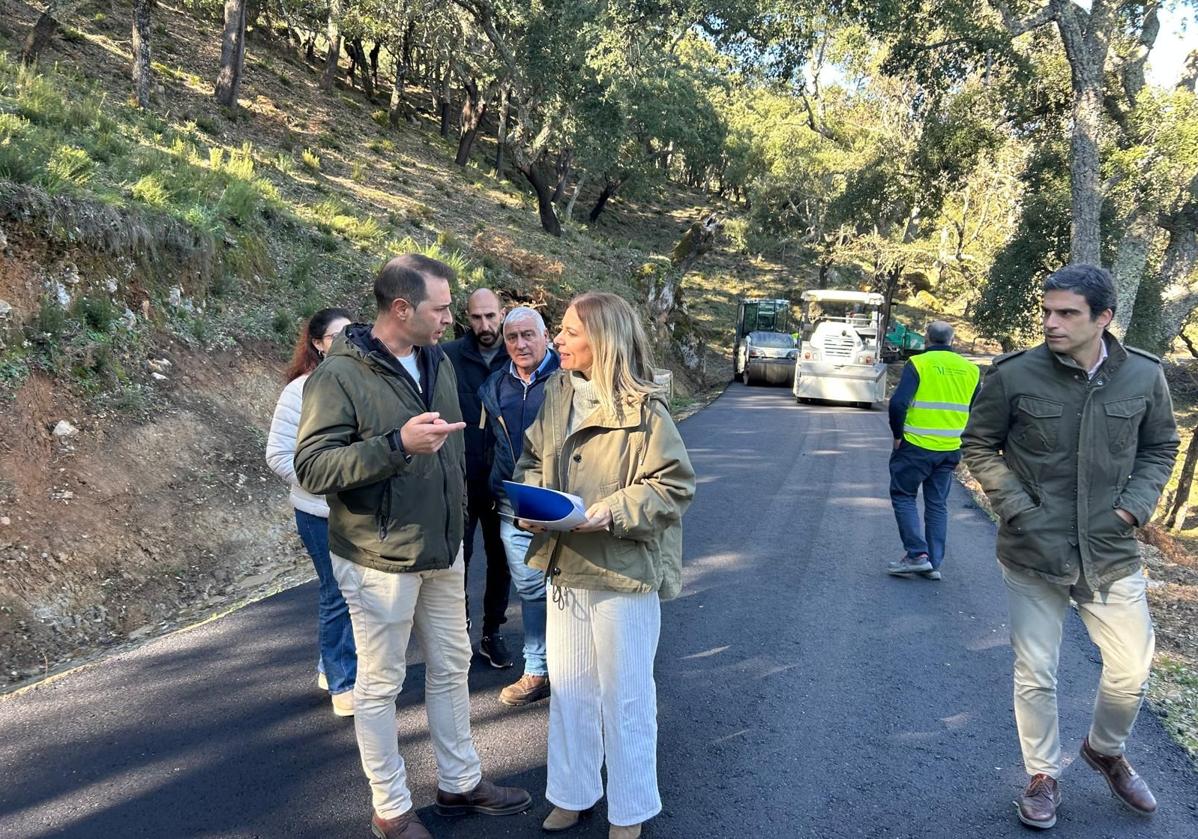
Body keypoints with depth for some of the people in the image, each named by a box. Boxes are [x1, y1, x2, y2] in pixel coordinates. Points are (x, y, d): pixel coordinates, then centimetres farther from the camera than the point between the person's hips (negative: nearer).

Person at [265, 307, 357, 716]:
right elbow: (279, 456, -7)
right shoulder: (301, 391, -10)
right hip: (324, 514, -4)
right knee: (339, 596, 3)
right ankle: (342, 685, 19)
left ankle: (331, 666, 35)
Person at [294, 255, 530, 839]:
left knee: (451, 668, 18)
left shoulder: (438, 362, 5)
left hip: (443, 552, 7)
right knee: (380, 685, 9)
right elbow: (311, 467, -23)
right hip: (380, 561, -7)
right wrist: (397, 444, -33)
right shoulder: (340, 376, -17)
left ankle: (459, 783, 36)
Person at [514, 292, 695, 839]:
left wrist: (613, 512, -23)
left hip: (623, 572, -6)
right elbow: (531, 460, 12)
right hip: (565, 567, 6)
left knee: (624, 695, 10)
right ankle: (571, 794, 39)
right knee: (568, 689, 19)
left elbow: (673, 485, -13)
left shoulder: (642, 410, -15)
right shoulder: (556, 395, 3)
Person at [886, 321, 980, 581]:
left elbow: (898, 403, -19)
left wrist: (898, 435, -6)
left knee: (903, 496, 9)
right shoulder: (969, 369, 7)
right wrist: (961, 440, 18)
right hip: (950, 451, 5)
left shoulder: (918, 364, -9)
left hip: (916, 447, -5)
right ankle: (933, 563, 16)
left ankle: (917, 554, 0)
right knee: (937, 505, 13)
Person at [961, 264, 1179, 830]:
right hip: (1033, 553, -2)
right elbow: (978, 447, -1)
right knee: (1035, 677, 8)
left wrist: (1136, 505, -3)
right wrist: (1017, 507, -10)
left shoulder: (1144, 376, -4)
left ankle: (1105, 751, 43)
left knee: (1131, 674, 12)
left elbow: (1160, 449, 12)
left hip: (1112, 553, 2)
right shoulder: (1014, 375, -12)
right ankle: (1043, 777, 32)